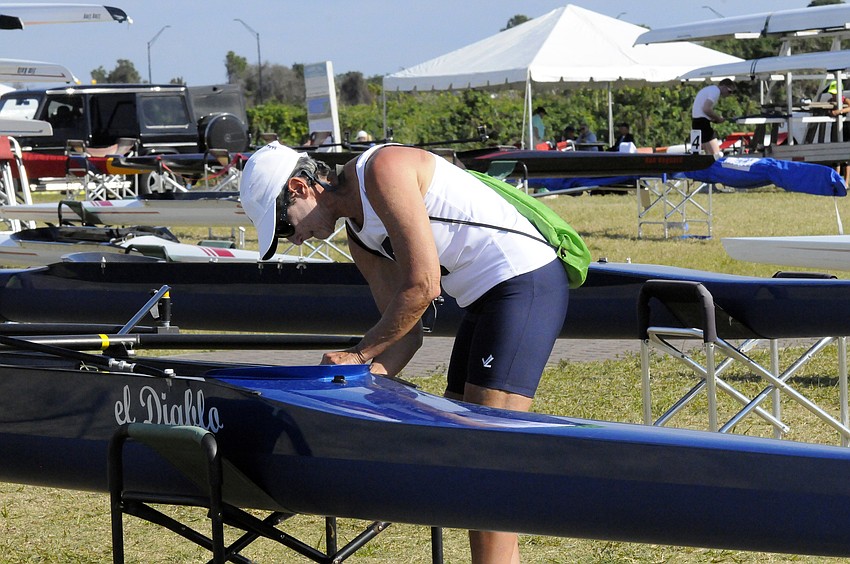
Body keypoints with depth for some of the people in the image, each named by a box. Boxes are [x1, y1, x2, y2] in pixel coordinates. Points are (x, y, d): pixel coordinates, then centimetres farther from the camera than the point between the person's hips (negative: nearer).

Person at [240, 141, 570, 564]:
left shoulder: (383, 169, -14)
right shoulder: (360, 239, 14)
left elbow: (423, 284, -19)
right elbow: (406, 330, 13)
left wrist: (359, 355, -10)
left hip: (526, 281, -10)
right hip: (485, 299, 10)